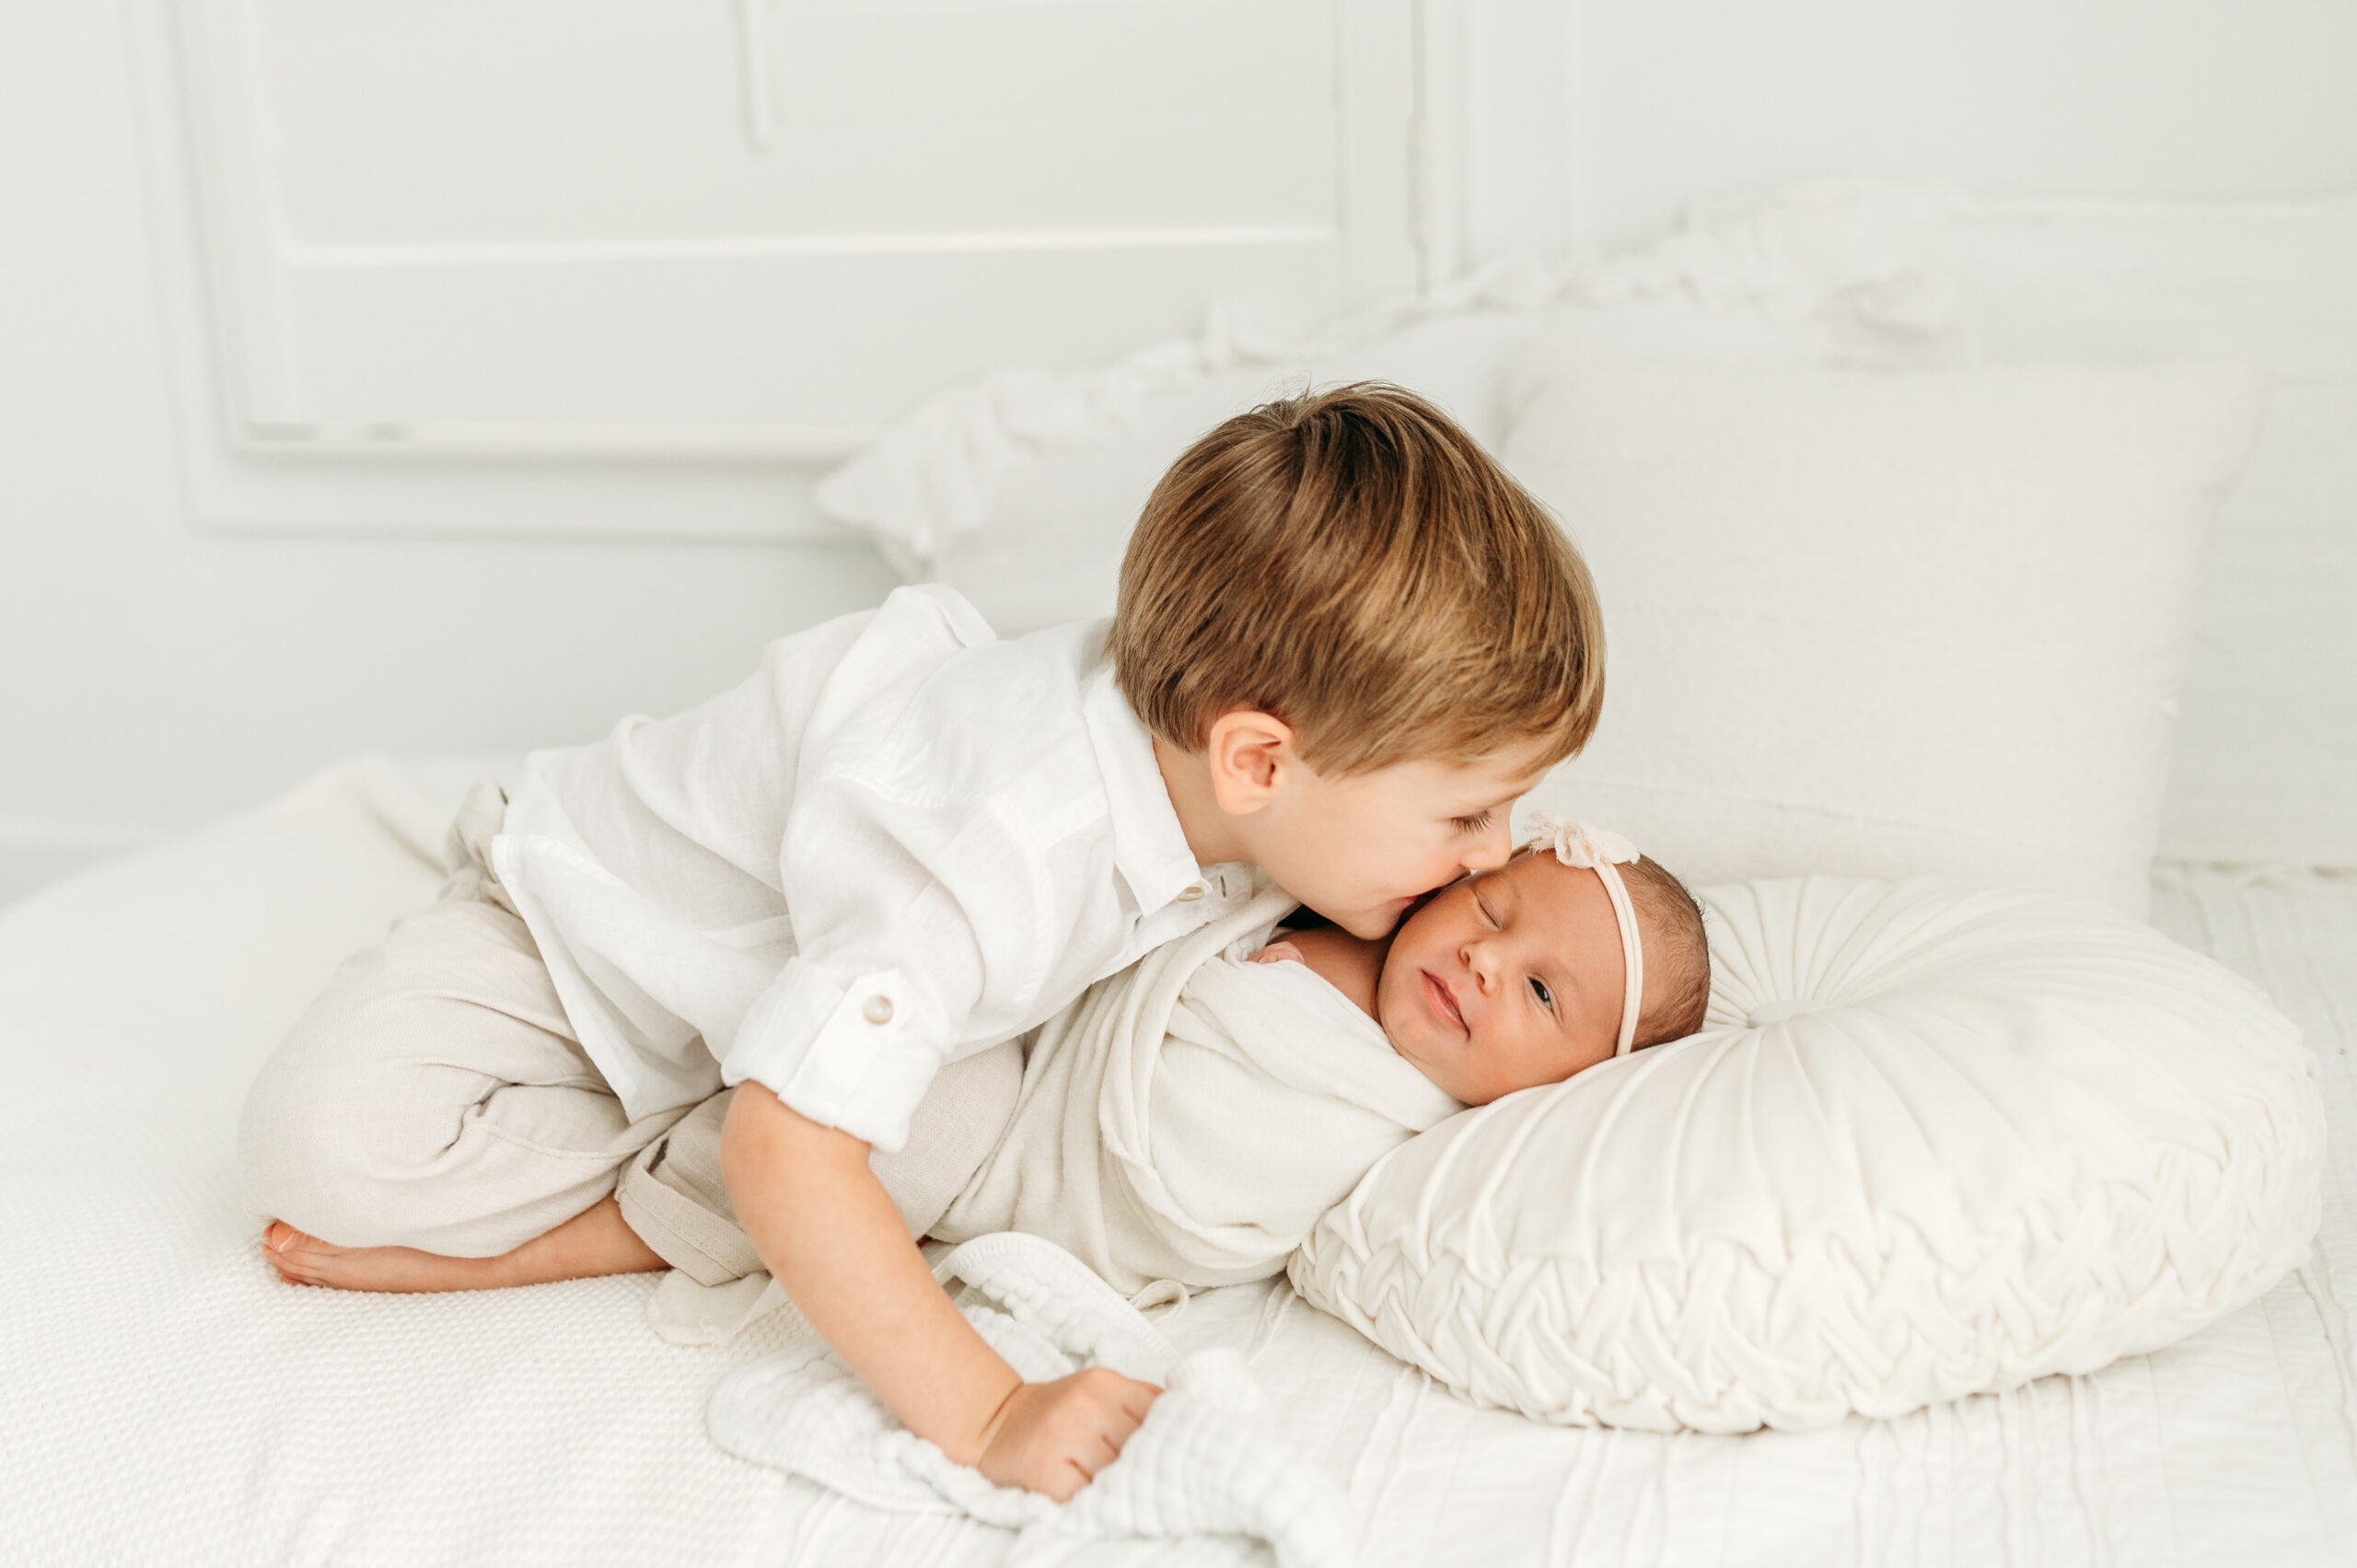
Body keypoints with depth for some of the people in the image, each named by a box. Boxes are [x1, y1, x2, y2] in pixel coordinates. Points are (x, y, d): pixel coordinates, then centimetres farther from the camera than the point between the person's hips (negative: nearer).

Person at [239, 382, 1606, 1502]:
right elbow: (781, 1155, -46)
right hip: (591, 898, -6)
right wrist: (989, 1417, -45)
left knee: (963, 1107, -26)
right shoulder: (994, 852, -47)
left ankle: (604, 1236, -9)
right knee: (328, 1133, -29)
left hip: (801, 945, 6)